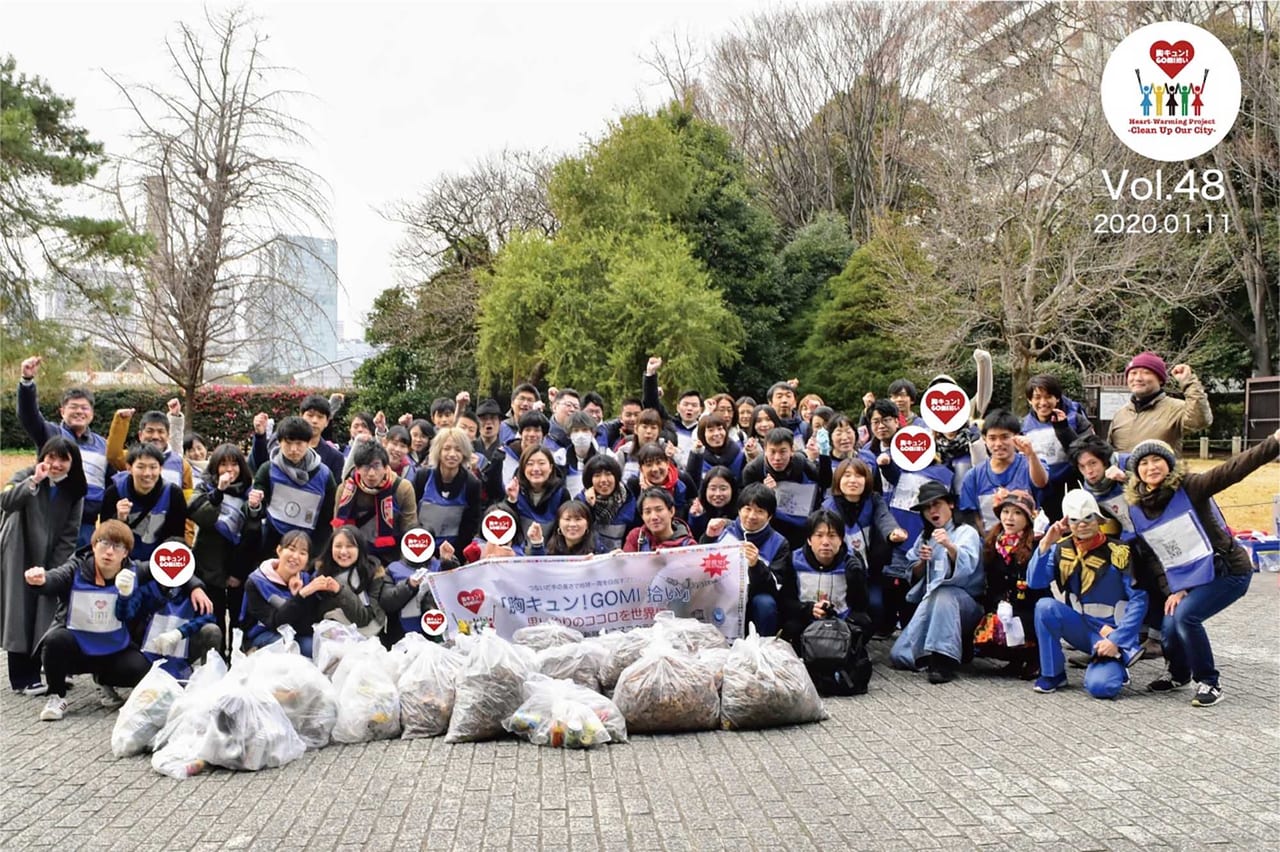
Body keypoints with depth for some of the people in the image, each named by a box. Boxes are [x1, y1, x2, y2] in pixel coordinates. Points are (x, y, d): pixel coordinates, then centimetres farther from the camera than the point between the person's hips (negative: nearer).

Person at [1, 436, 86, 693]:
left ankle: (32, 673, 13)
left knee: (43, 617, 2)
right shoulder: (26, 477, -7)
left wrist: (55, 570, -6)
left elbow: (69, 535, 0)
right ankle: (22, 677, 6)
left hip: (49, 563, 3)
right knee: (21, 615, -2)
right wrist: (34, 481, -35)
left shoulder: (74, 491, 0)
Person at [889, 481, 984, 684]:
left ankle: (944, 663, -40)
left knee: (944, 595, -42)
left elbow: (967, 566, -20)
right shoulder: (925, 537, 18)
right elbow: (914, 575, 16)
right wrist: (923, 561, -6)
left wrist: (949, 546, -39)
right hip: (930, 601, 5)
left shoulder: (966, 532, 0)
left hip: (963, 600, -5)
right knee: (899, 655, -14)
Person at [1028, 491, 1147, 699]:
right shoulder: (1061, 548, -1)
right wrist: (1045, 545, -21)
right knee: (1045, 606, -27)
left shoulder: (1119, 553, -11)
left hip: (1111, 633, -3)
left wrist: (1116, 640, -17)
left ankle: (1116, 665, 10)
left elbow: (1139, 601, -11)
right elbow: (1035, 582, -10)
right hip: (1080, 627, 3)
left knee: (1100, 686, -28)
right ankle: (1052, 675, -10)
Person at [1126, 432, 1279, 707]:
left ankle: (1209, 683, -4)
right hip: (1184, 580, 6)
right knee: (1170, 627, -5)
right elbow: (1154, 557, 7)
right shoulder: (1137, 511, 1)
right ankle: (1178, 673, 28)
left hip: (1227, 571, -6)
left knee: (1185, 616, -23)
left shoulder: (1189, 488, -15)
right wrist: (1172, 590, -5)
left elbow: (1234, 469, -28)